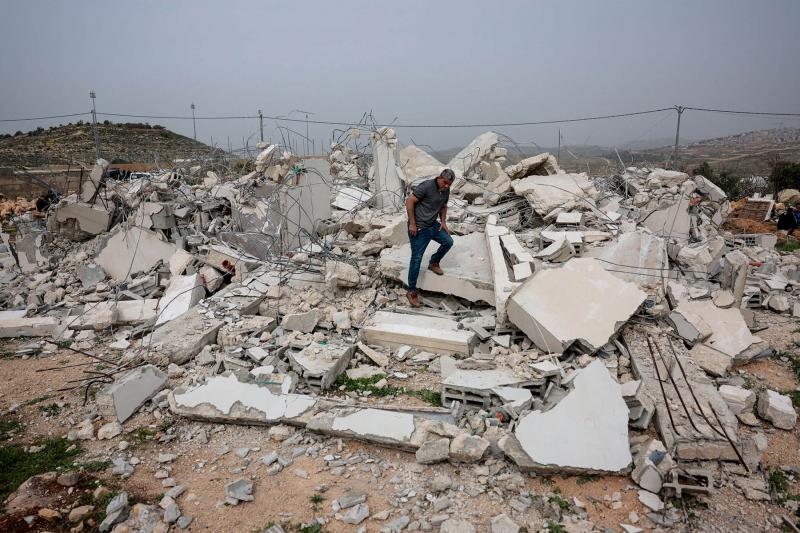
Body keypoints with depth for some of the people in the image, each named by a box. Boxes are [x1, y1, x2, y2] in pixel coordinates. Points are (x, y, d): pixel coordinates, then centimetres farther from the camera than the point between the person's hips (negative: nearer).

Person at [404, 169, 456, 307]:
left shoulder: (446, 190, 2)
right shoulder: (426, 186, -22)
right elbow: (409, 201, -20)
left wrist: (443, 222, 7)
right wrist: (412, 224, -20)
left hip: (433, 225, 7)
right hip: (418, 228, -7)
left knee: (448, 242, 9)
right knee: (416, 259, -5)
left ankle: (433, 263, 33)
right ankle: (411, 291, 5)